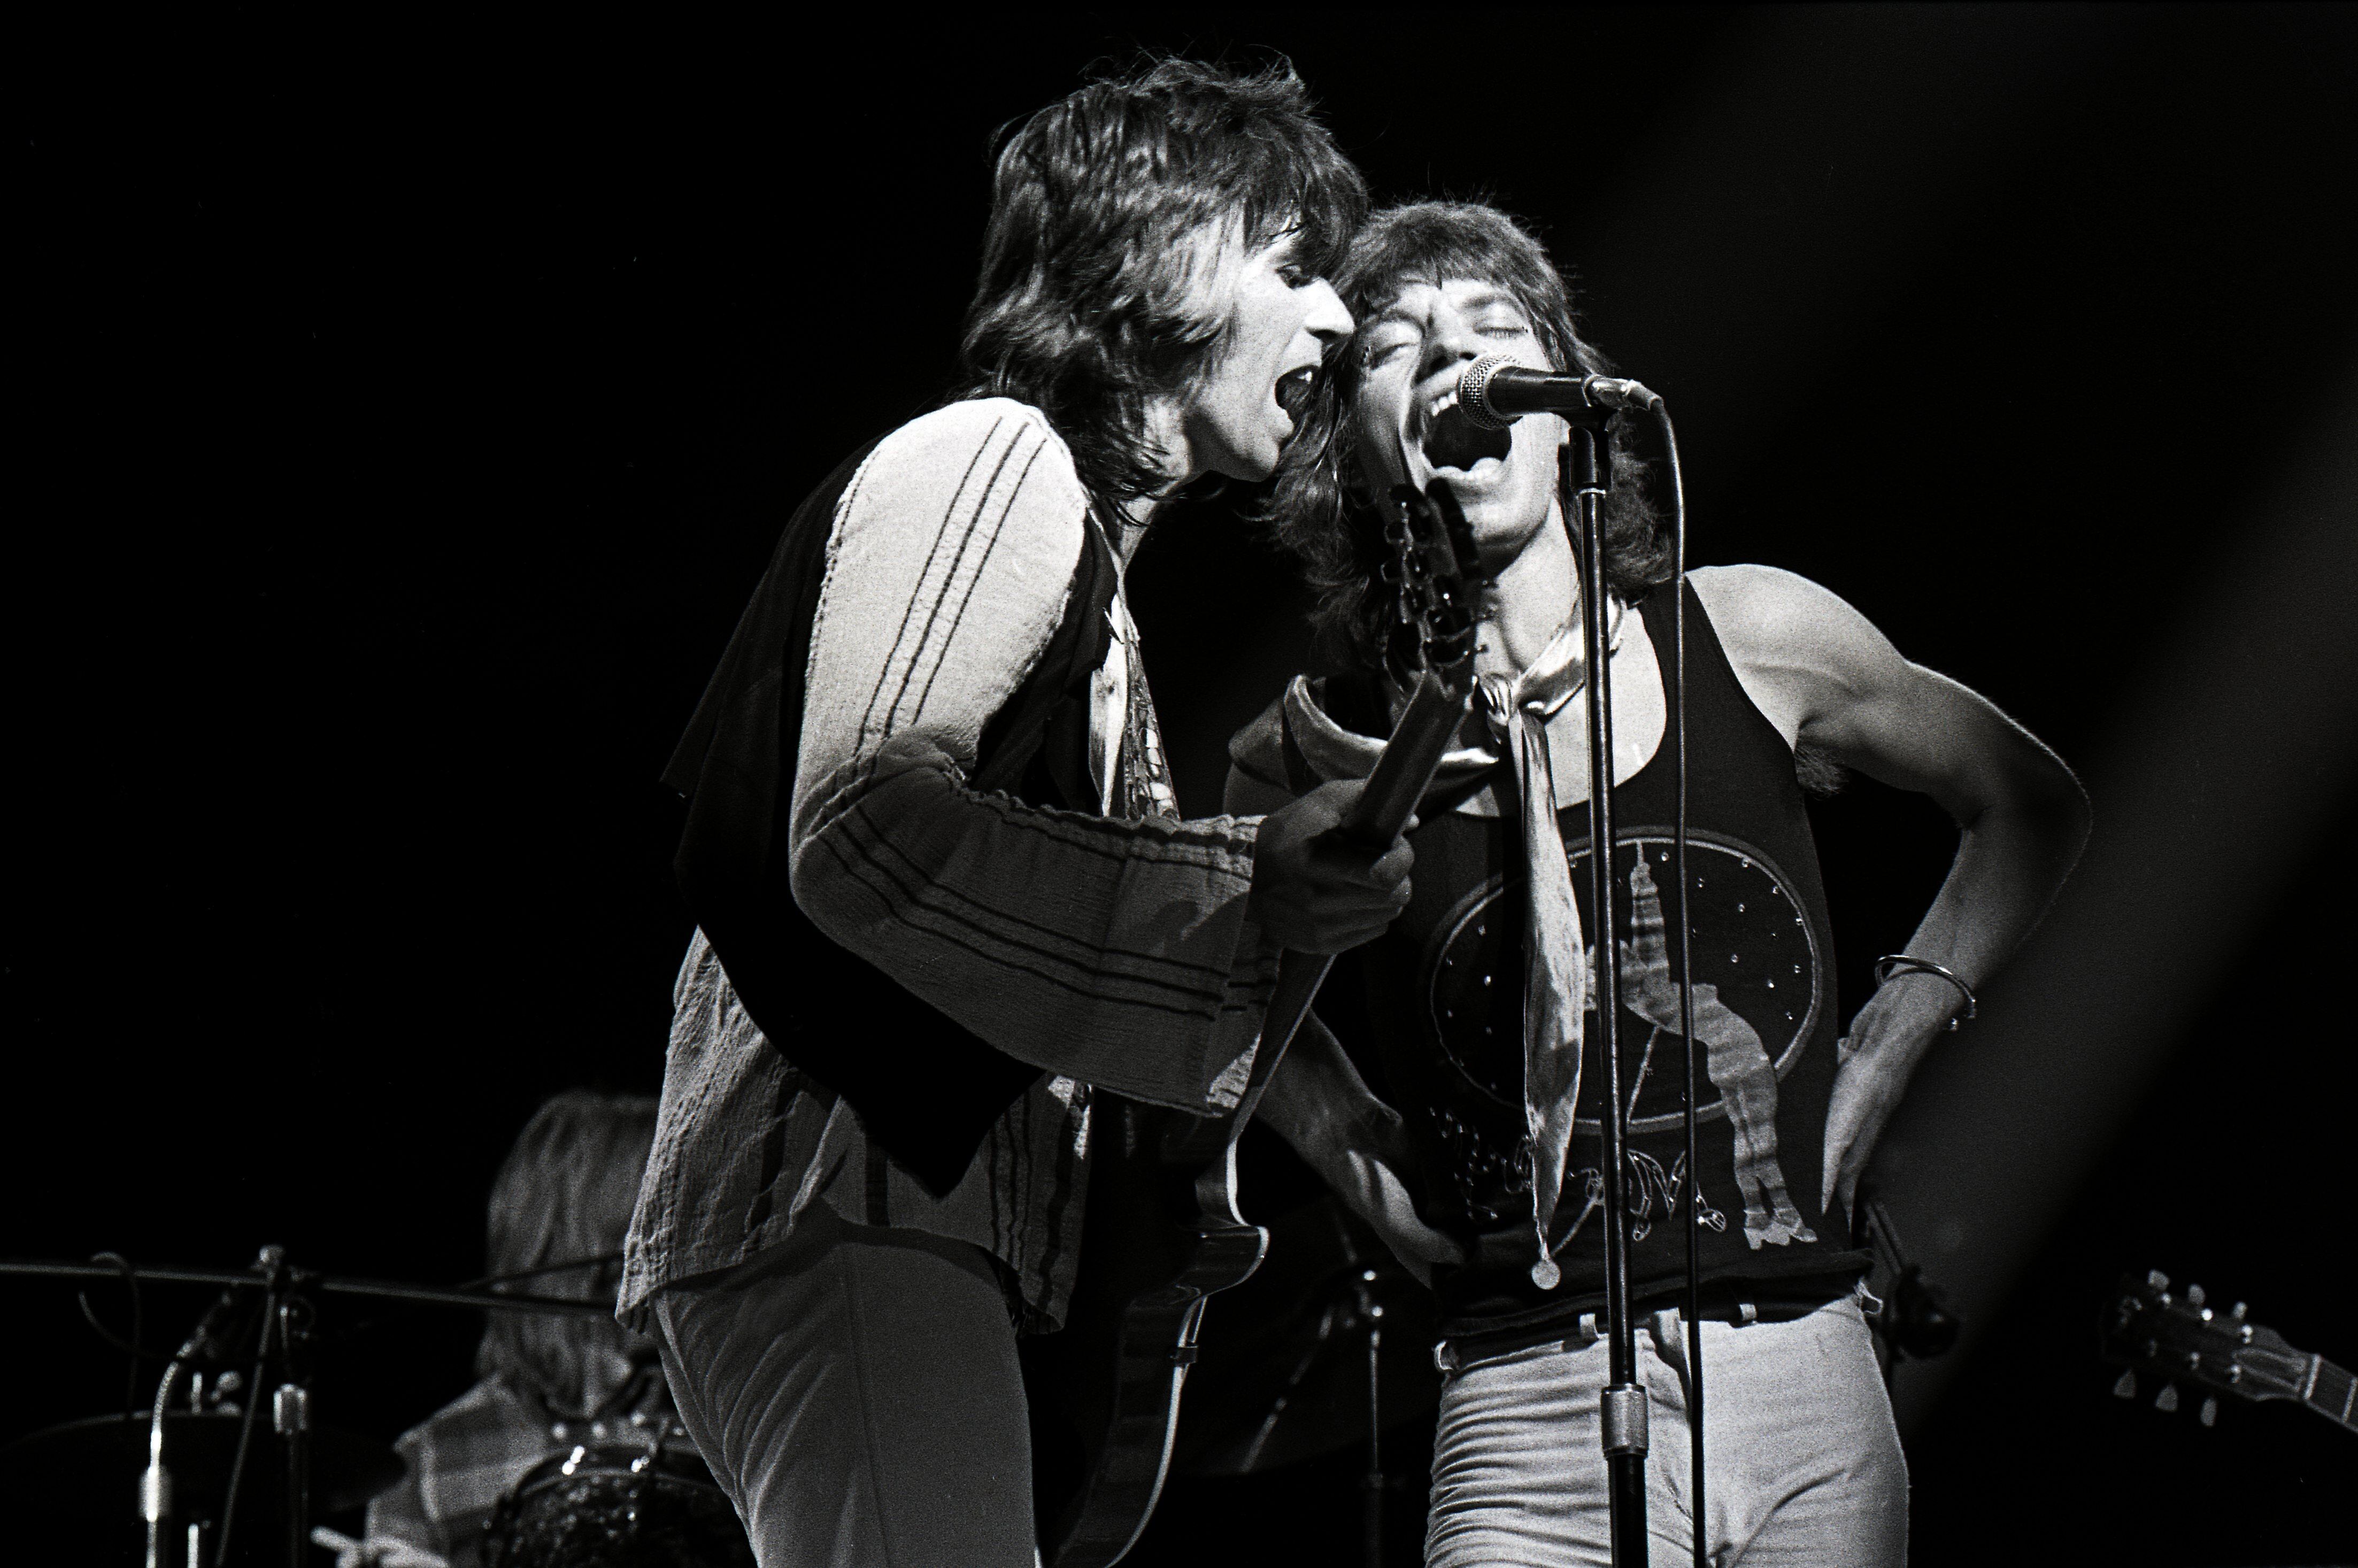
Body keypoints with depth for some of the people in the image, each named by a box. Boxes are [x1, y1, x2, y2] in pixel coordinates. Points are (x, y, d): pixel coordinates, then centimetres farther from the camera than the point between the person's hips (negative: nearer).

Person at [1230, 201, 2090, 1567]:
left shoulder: (1755, 636, 3)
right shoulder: (1313, 758, -1)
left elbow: (2035, 808, 19)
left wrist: (1880, 1062, 9)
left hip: (1816, 1405, 2)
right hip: (1538, 1423, -2)